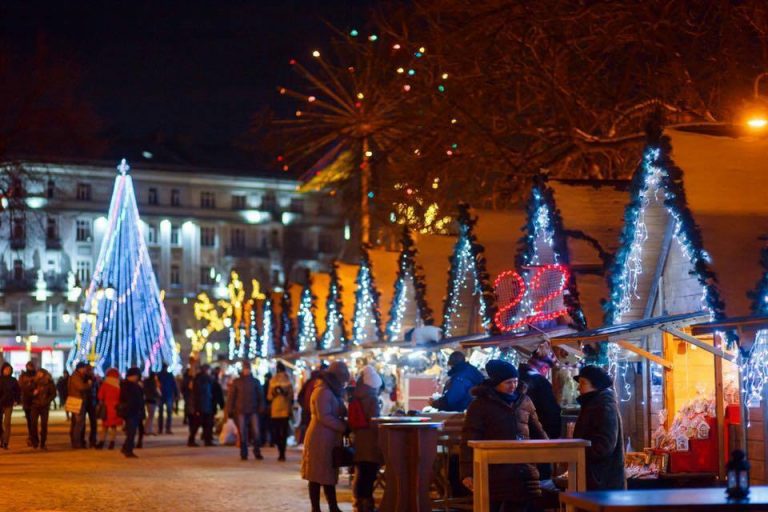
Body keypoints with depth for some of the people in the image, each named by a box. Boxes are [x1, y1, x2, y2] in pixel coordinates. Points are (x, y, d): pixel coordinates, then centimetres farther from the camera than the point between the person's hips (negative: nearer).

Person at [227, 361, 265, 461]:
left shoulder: (255, 381, 9)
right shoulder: (236, 382, 5)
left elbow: (260, 396, 10)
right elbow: (231, 397, 4)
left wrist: (261, 408, 1)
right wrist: (230, 411, -1)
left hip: (253, 411, 1)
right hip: (240, 411, -1)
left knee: (256, 432, -5)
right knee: (242, 433, 0)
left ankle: (257, 452, 3)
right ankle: (244, 453, 5)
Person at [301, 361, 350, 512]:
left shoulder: (331, 392, 18)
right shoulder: (323, 391, -14)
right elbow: (324, 417, -21)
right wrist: (344, 427, -18)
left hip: (329, 440, 10)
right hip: (320, 440, -10)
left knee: (329, 475, 11)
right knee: (318, 476, -4)